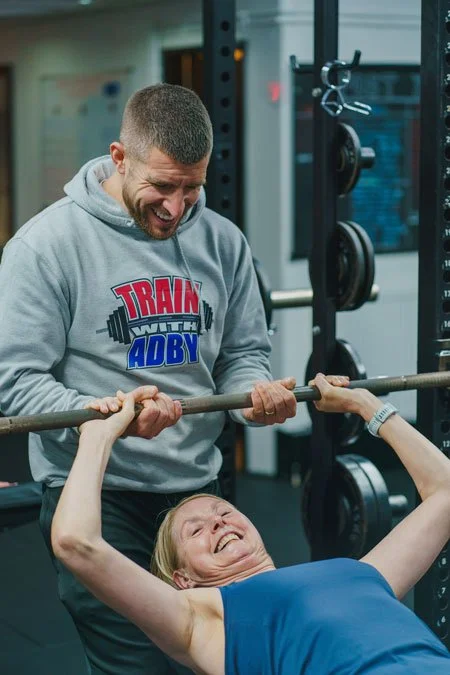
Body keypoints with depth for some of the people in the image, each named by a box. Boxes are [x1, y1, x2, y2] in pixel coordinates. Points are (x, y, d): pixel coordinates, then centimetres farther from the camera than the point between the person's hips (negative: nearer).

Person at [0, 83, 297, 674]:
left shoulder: (222, 241, 7)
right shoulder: (48, 243, -8)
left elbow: (244, 351, 14)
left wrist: (256, 392, -10)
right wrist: (100, 415, -29)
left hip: (196, 486, 5)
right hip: (97, 494, -5)